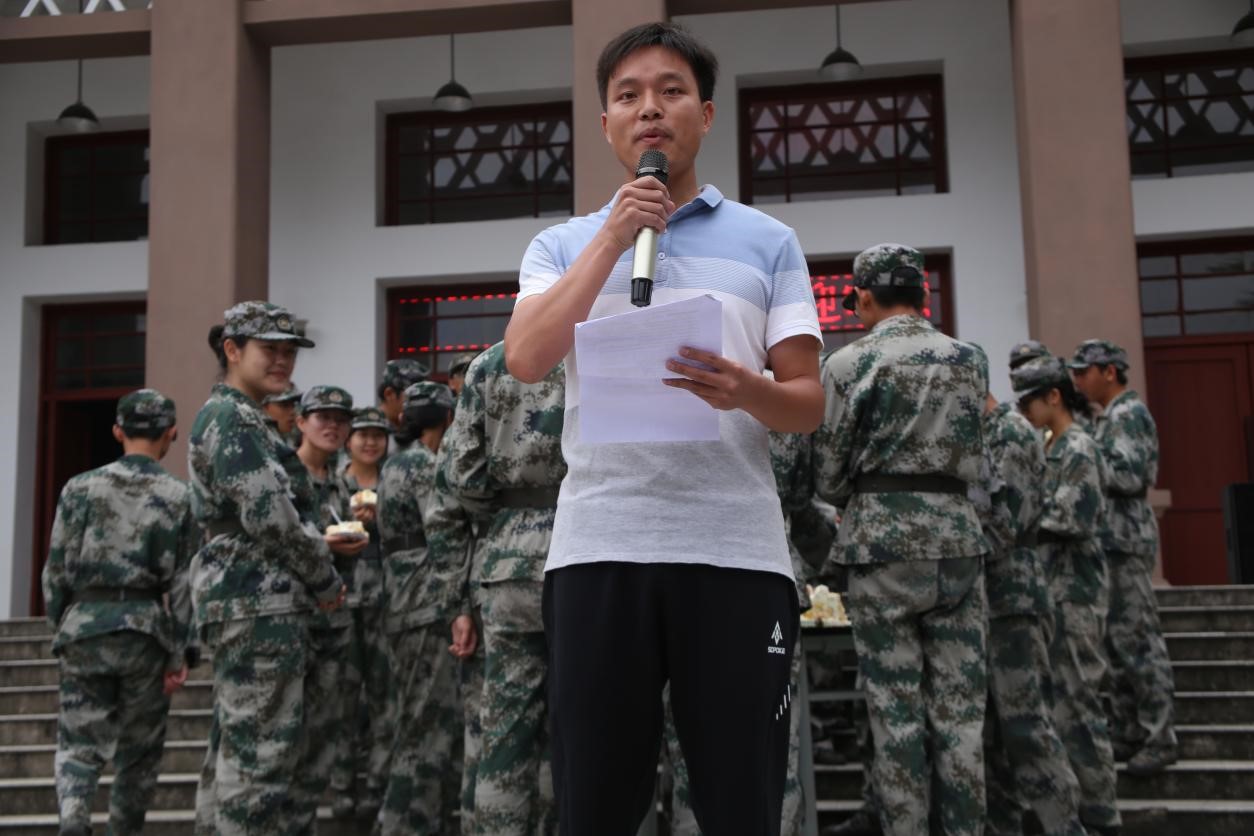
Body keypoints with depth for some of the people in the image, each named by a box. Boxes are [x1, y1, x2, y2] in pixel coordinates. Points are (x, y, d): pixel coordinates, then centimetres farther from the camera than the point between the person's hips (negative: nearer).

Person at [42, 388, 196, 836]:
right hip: (146, 631, -1)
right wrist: (182, 652, 1)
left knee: (79, 741, 6)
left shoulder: (80, 487, 2)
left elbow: (57, 568, 4)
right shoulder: (180, 497, -1)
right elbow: (184, 581, -3)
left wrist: (60, 623, 17)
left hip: (84, 626, 1)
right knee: (139, 746, 14)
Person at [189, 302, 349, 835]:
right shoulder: (232, 417, -10)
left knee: (234, 752, 12)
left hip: (241, 600, 11)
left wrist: (316, 543, 14)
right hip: (261, 601, -11)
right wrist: (326, 580, -7)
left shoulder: (237, 417, 22)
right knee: (262, 751, -10)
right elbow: (269, 515, -18)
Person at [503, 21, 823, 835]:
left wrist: (746, 393, -17)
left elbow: (809, 402, 5)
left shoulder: (768, 242, 11)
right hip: (597, 547, 1)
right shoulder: (562, 245, 13)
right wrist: (614, 236, -5)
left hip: (736, 549, 0)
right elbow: (526, 361, -5)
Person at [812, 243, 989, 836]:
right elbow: (975, 460, 15)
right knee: (959, 707, 7)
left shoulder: (849, 364, -3)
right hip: (959, 537, 3)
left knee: (896, 708, 2)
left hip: (884, 542, -3)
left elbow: (827, 471, 0)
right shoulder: (970, 360, 8)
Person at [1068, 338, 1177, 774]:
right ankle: (1128, 734, 17)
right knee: (1116, 641, 11)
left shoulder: (1129, 414, -10)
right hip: (1111, 541, 10)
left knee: (1137, 640, -8)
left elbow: (1131, 476, -21)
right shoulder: (1112, 416, 19)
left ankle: (1159, 739, -3)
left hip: (1125, 541, -10)